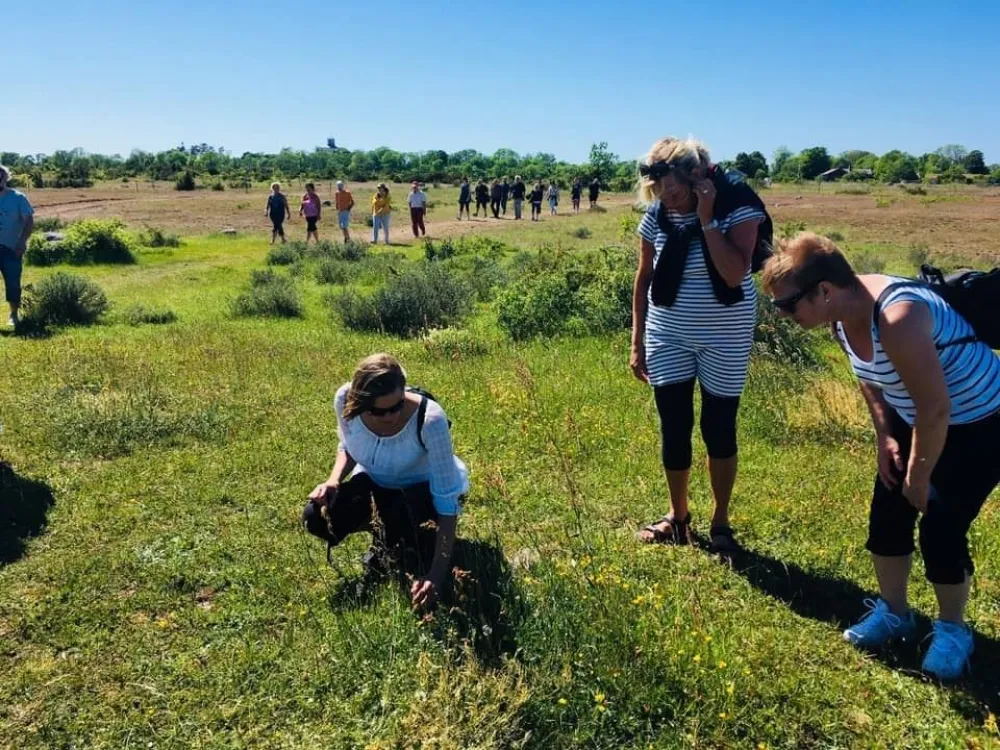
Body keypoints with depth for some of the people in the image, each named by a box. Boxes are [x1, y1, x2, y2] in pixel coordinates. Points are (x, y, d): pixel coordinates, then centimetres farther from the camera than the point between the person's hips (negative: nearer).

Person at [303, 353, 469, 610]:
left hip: (426, 486, -4)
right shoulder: (345, 400, -25)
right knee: (316, 518, -18)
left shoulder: (430, 420, -38)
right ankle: (384, 534, 11)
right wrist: (334, 479, -21)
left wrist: (437, 574, -38)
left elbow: (447, 500, -35)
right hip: (376, 482, 4)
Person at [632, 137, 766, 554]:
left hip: (725, 339, -3)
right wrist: (636, 342, 5)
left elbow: (734, 275, -26)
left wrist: (707, 219, -26)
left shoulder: (737, 208, -14)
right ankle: (677, 515, 29)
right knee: (674, 429, 7)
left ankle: (721, 521, 27)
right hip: (668, 338, 3)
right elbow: (644, 280, 5)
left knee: (719, 431, 7)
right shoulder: (656, 217, -4)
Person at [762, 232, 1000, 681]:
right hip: (916, 421, 8)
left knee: (940, 527, -6)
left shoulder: (897, 319, -38)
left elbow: (935, 409, -32)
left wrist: (920, 475, -18)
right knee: (887, 513, 9)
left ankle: (952, 630, 19)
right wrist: (884, 437, 1)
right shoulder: (842, 317, -11)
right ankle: (893, 612, 29)